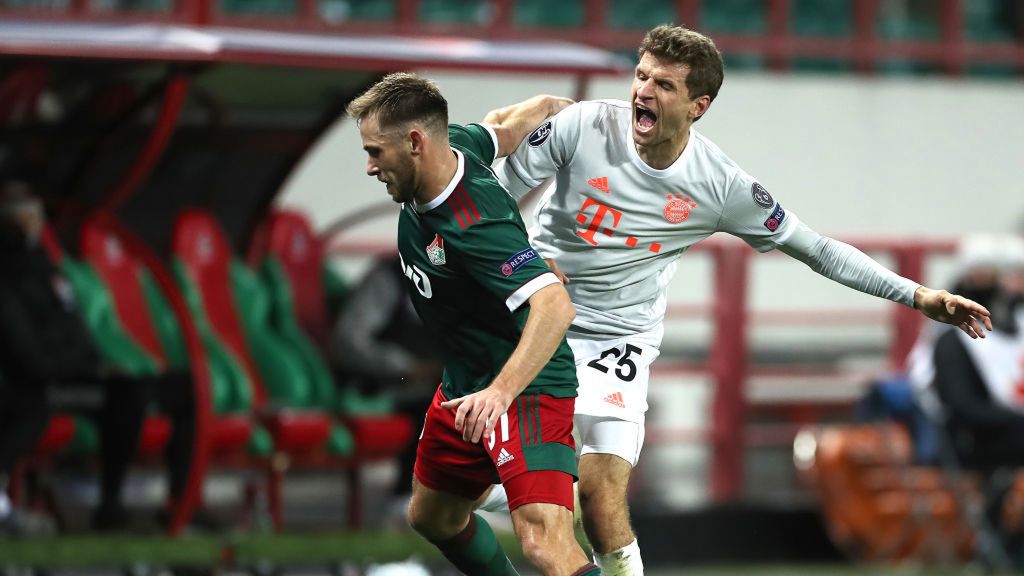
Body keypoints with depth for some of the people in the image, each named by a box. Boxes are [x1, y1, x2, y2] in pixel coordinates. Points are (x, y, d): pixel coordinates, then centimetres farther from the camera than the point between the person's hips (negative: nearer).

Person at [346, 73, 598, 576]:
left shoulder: (474, 224, -32)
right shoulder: (454, 145, -7)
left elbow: (555, 306, -42)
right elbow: (531, 114, 11)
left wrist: (500, 392, -52)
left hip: (526, 387, -11)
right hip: (464, 385, 11)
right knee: (432, 518, 25)